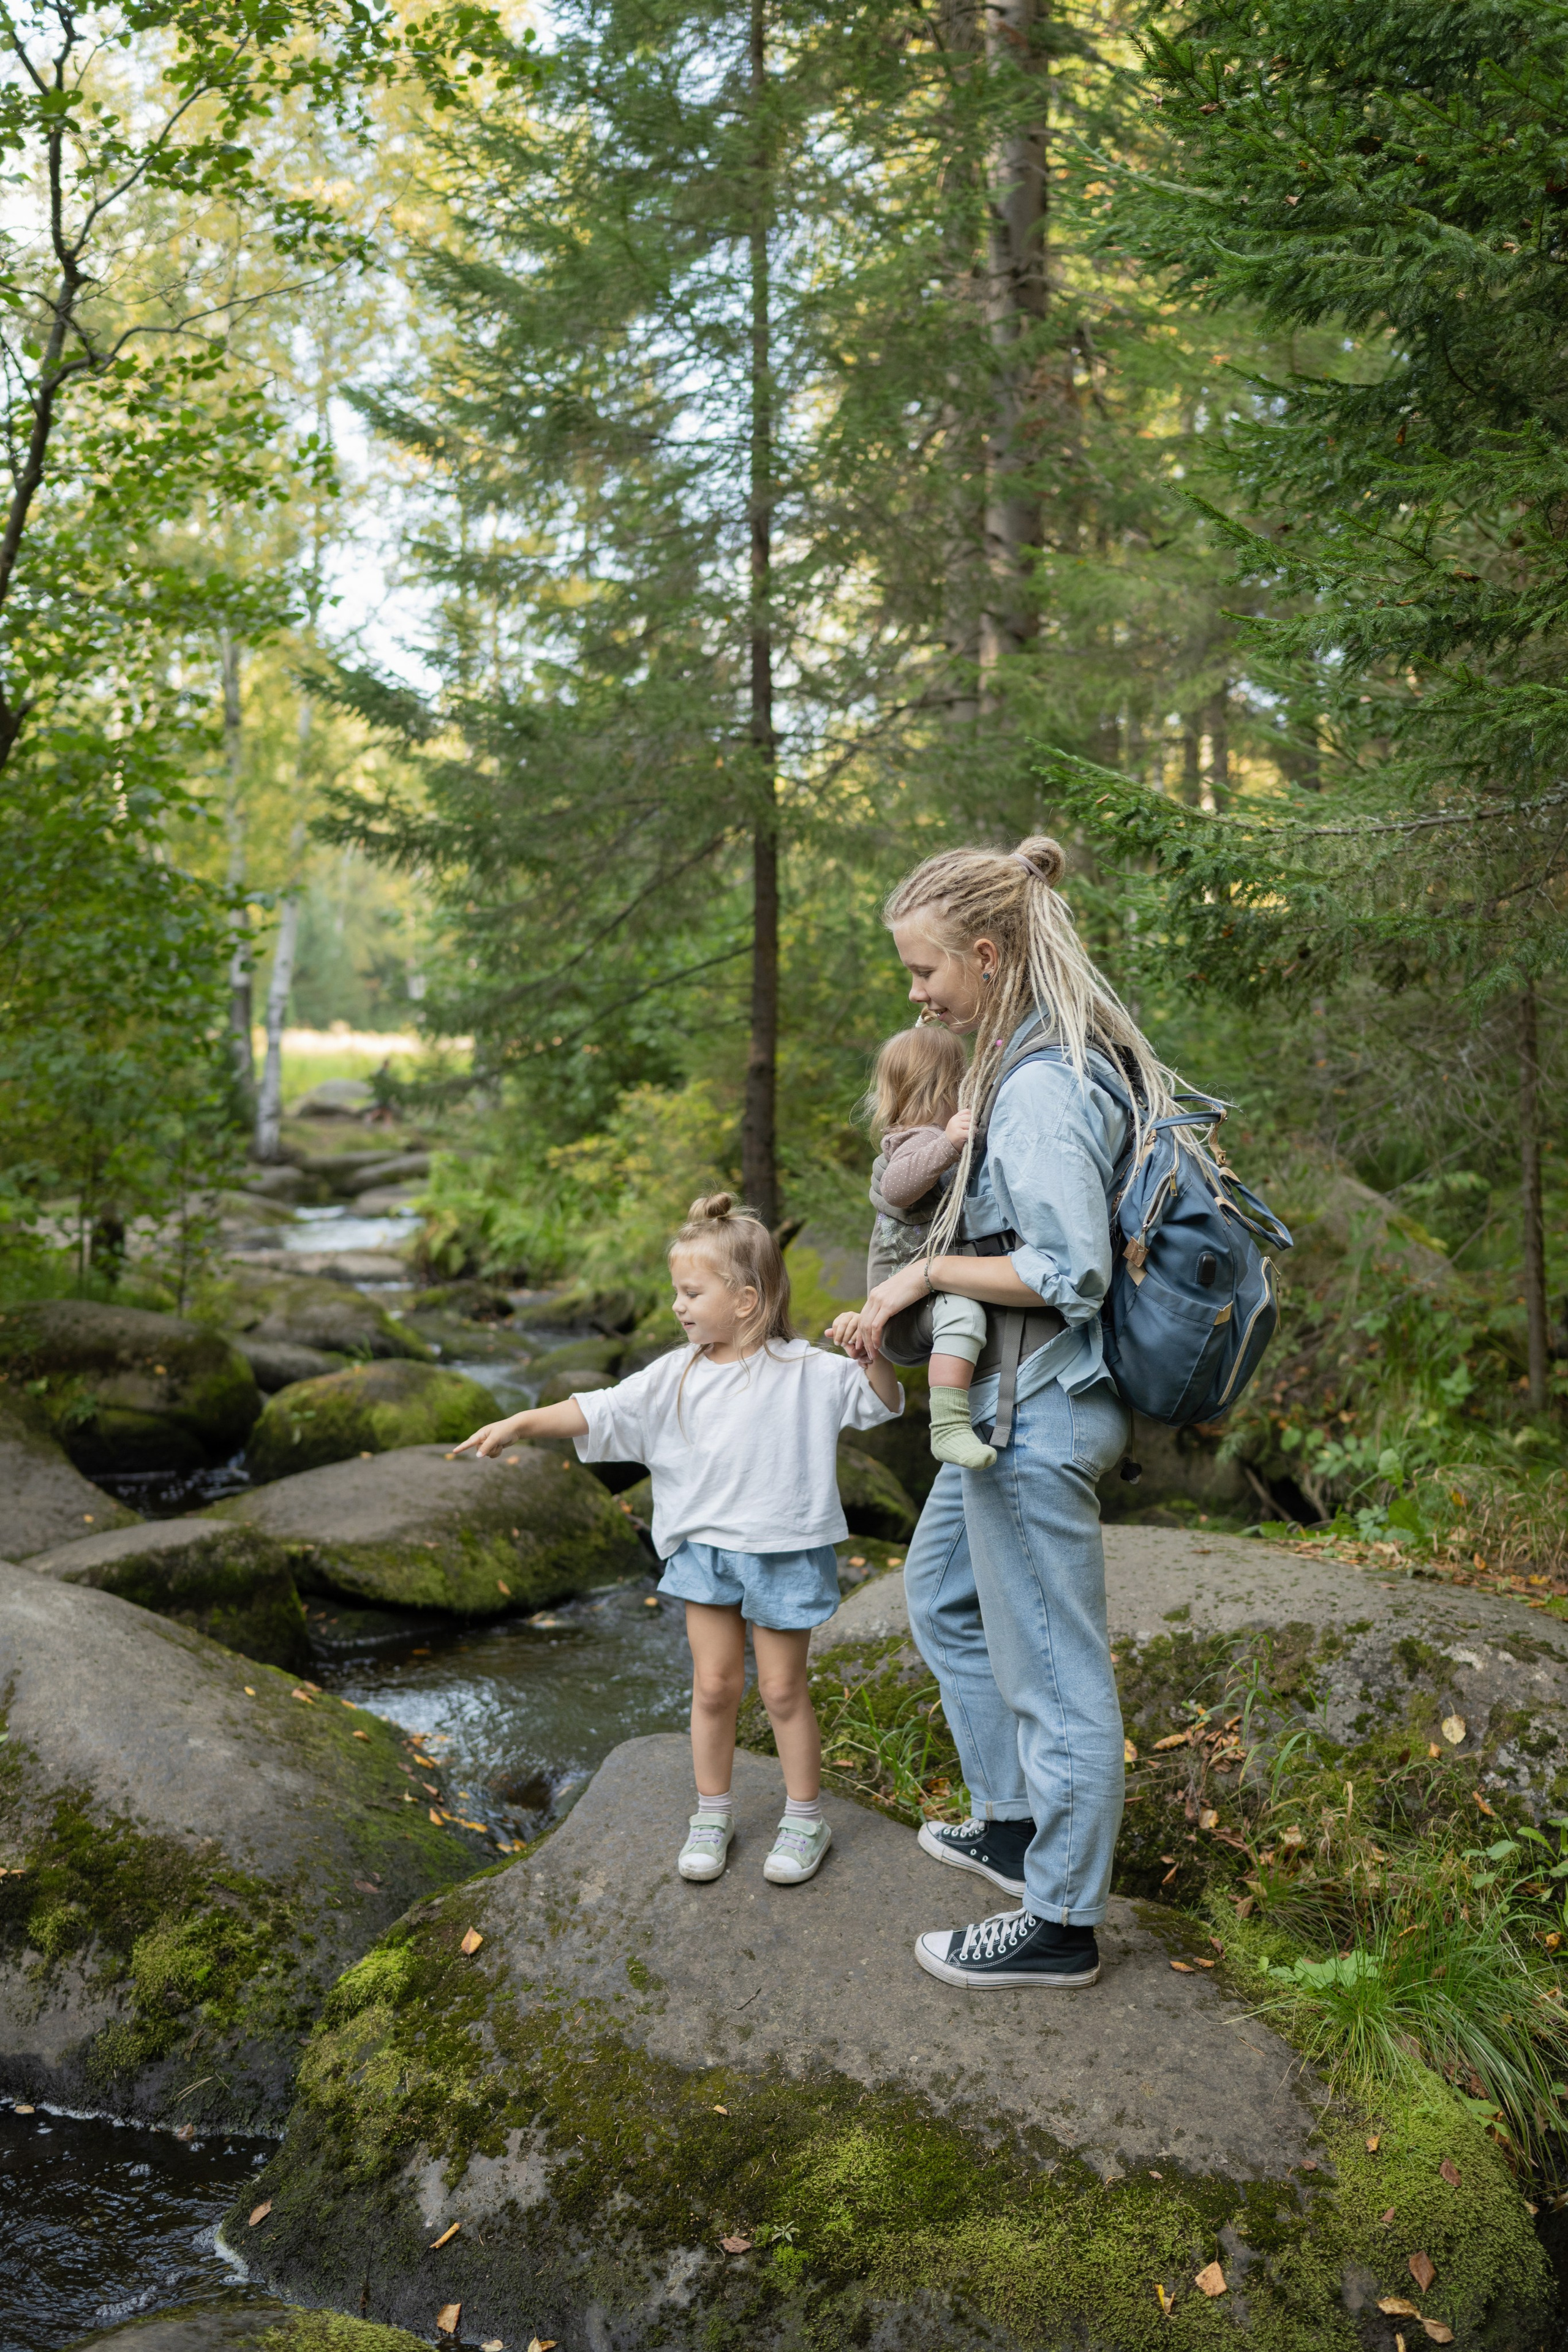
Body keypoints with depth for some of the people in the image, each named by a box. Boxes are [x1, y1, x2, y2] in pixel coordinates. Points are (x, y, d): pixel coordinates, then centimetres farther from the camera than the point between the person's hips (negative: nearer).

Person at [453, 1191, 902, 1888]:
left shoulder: (807, 1373, -9)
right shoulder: (675, 1376, 1)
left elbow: (883, 1404, -7)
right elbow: (599, 1411, -1)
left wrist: (873, 1357, -26)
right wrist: (519, 1423, -8)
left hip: (783, 1555, -3)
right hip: (704, 1549, 3)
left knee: (782, 1689, 6)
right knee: (713, 1686, 10)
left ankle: (804, 1819, 23)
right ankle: (712, 1813, 27)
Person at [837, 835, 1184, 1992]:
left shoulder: (1041, 1088, -23)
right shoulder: (1068, 1060, 8)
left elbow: (1069, 1274, -26)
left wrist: (929, 1268, -16)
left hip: (1036, 1417, -11)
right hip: (1007, 1406, 11)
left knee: (1052, 1669, 3)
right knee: (943, 1596, 26)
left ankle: (1062, 1922, 19)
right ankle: (1014, 1823, 40)